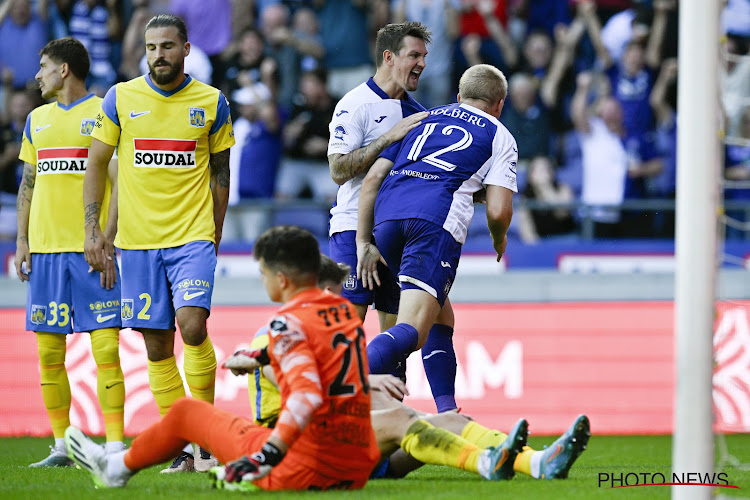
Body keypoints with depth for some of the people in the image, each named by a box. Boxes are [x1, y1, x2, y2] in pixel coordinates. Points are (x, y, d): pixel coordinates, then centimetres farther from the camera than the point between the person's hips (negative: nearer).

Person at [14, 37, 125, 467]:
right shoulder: (38, 119, 16)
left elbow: (119, 183, -5)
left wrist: (106, 241, -12)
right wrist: (22, 241, 11)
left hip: (90, 251, -6)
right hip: (46, 249, 6)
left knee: (105, 348, -10)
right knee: (49, 352, 4)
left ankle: (115, 445, -9)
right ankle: (61, 446, 11)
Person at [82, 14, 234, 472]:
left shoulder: (211, 103, 3)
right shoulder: (121, 98, 3)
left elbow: (220, 173, 12)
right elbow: (96, 164, 8)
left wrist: (213, 237, 10)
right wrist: (92, 230, 1)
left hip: (193, 236, -2)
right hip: (138, 241, 2)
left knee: (192, 325, -20)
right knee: (157, 346, 2)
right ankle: (181, 447, 9)